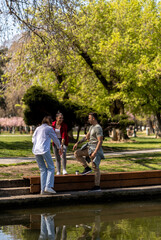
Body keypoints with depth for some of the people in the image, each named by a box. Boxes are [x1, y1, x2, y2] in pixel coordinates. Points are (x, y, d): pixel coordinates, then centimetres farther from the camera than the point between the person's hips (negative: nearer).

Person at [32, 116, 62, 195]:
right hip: (44, 150, -5)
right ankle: (48, 186, -12)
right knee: (51, 168, 3)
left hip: (36, 150, 5)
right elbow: (55, 139, 14)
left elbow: (33, 139, 22)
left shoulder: (38, 128, 20)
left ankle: (43, 189, 2)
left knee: (42, 169, 10)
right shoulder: (49, 128, 6)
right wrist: (59, 148, 29)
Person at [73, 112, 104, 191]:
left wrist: (95, 152, -27)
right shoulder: (91, 127, 14)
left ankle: (97, 186, -3)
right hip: (89, 147, 9)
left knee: (95, 167, -7)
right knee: (76, 153, 1)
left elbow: (100, 141, -22)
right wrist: (77, 143, 12)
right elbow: (87, 137, 22)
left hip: (95, 149, -9)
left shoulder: (98, 128, -16)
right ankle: (87, 168, 3)